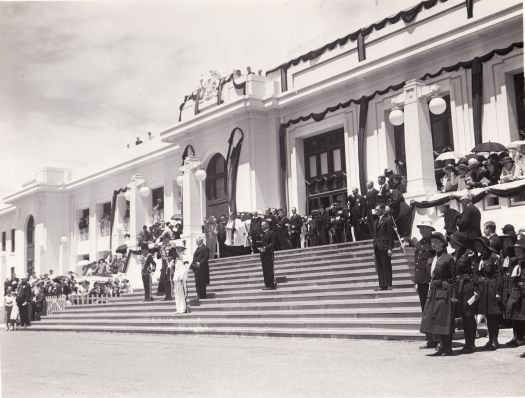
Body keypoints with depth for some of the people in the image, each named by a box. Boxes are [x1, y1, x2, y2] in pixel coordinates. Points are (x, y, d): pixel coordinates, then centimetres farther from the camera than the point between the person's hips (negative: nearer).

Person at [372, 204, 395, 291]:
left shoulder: (388, 220, -4)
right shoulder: (376, 221, 20)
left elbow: (391, 235, -8)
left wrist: (390, 248, -14)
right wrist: (374, 249, 16)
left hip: (384, 247, -7)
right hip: (377, 248, 7)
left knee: (386, 267, -4)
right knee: (379, 268, 5)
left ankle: (389, 285, 0)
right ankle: (382, 285, 8)